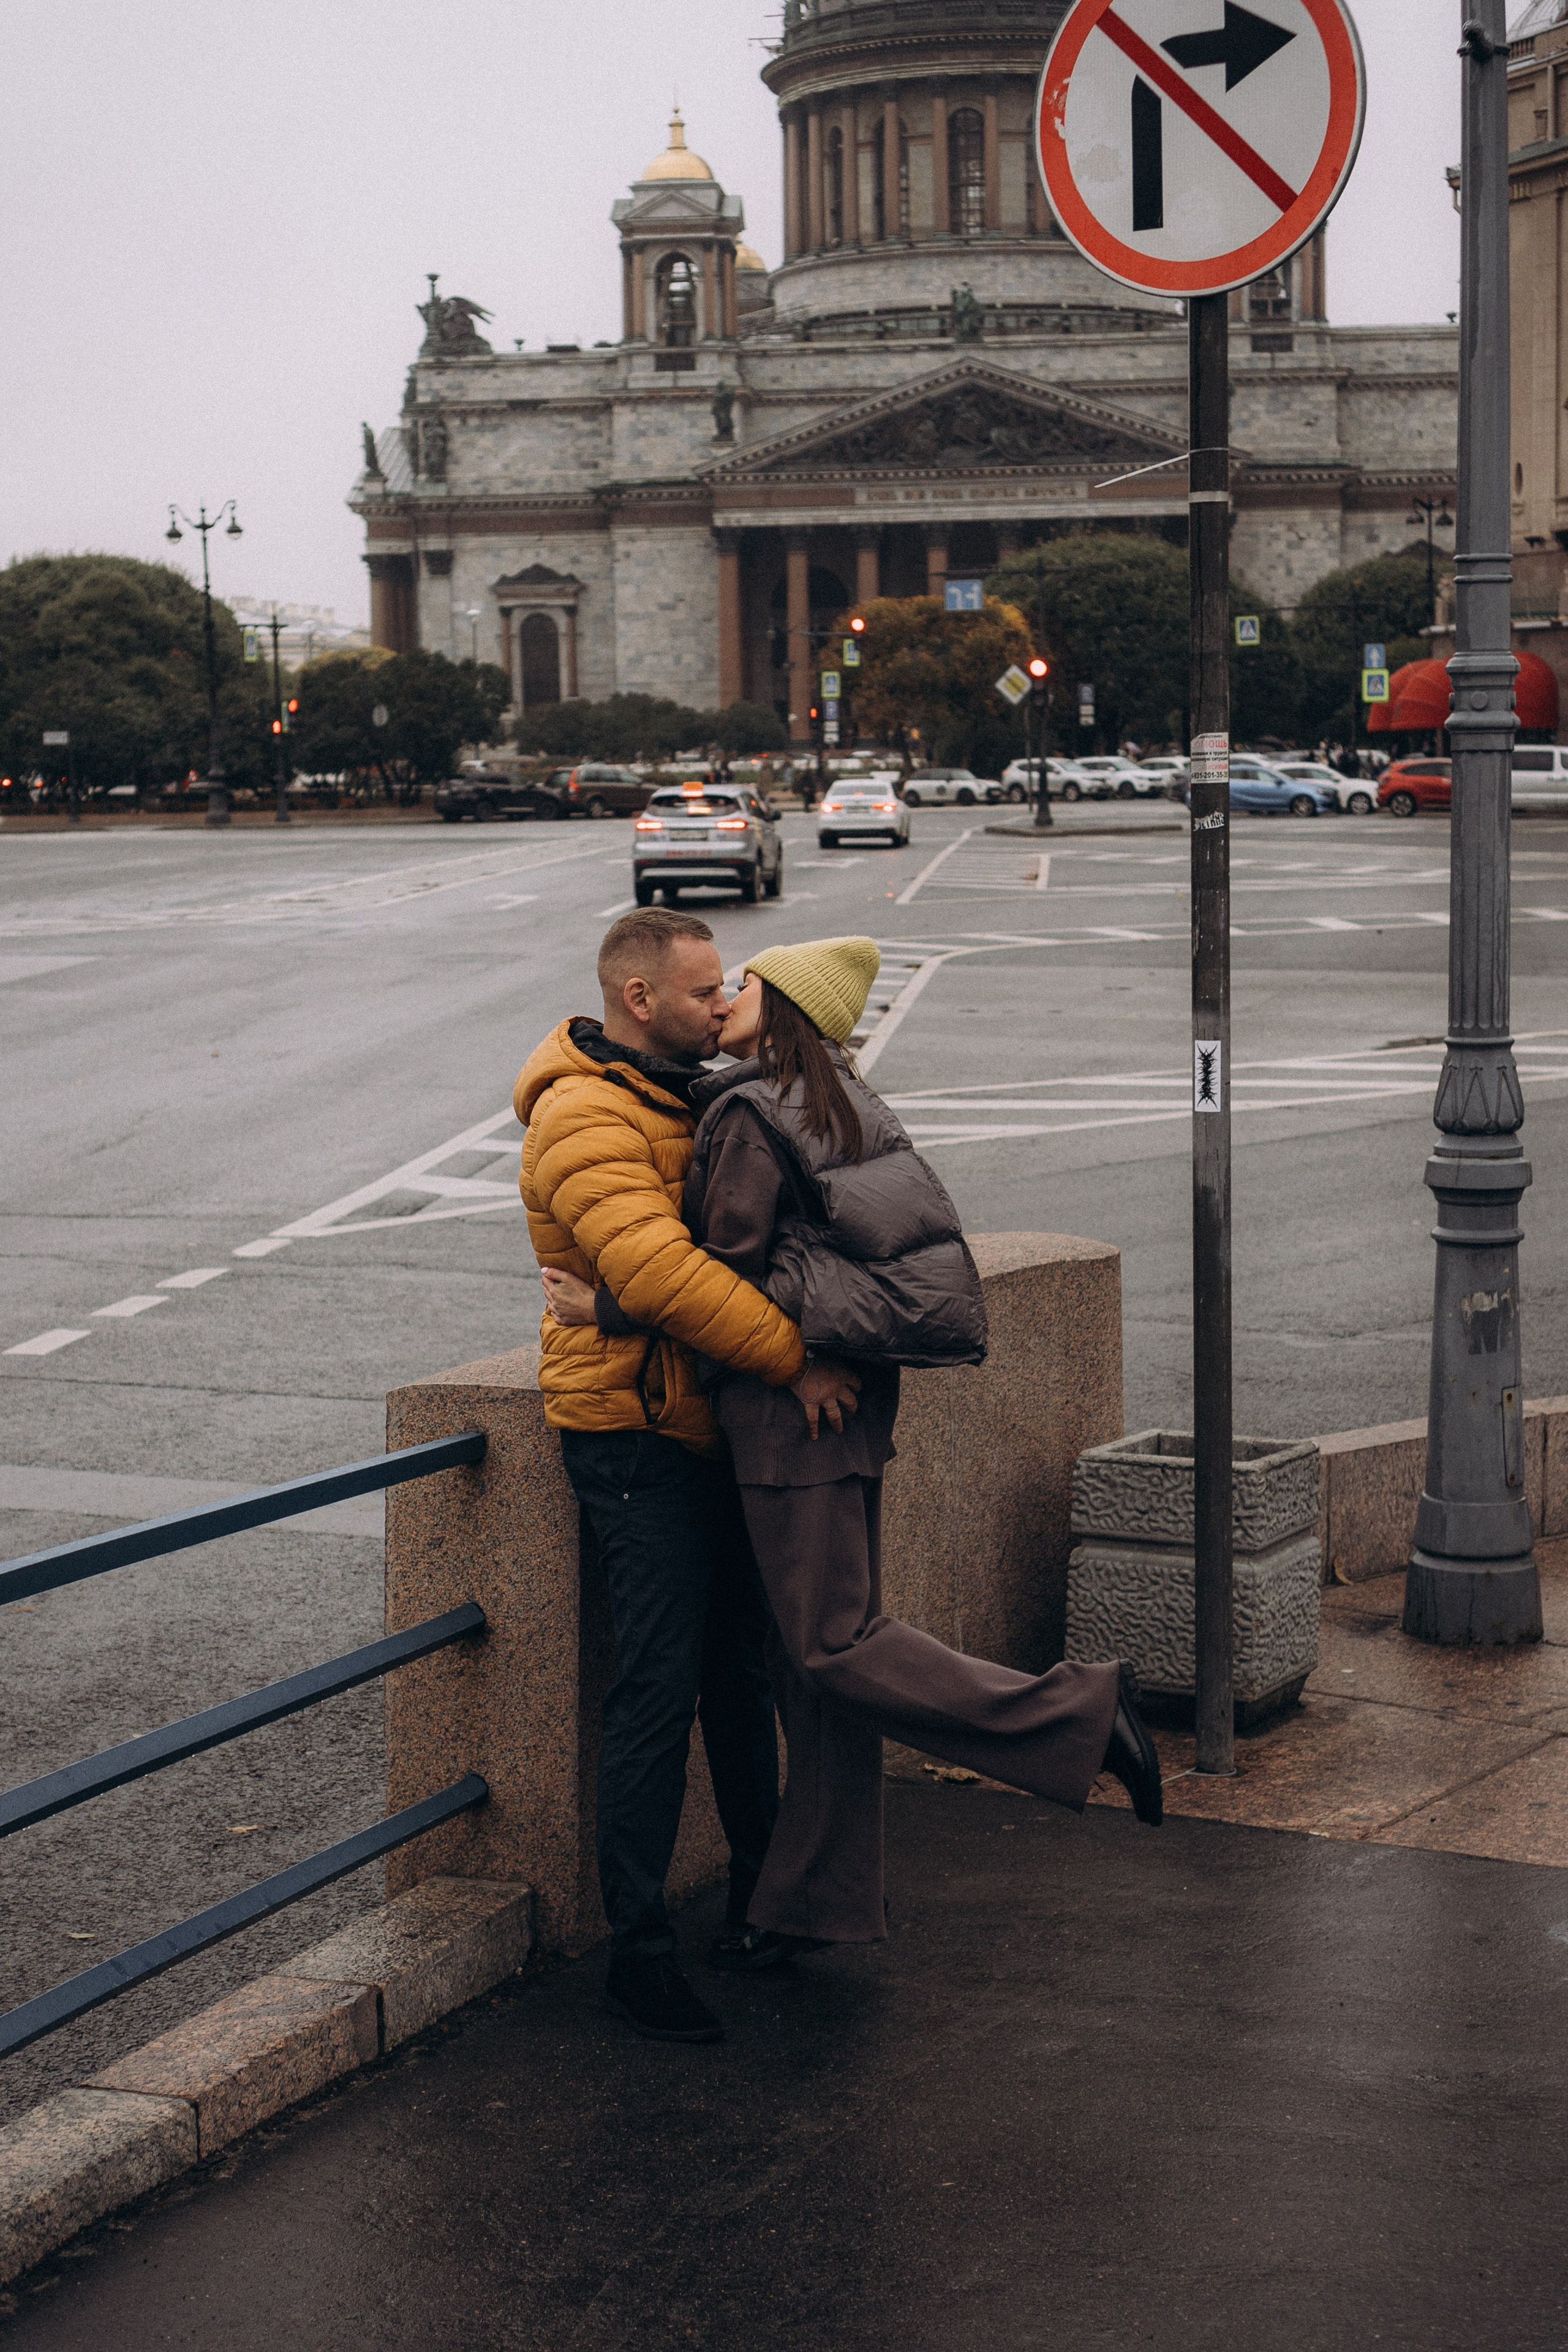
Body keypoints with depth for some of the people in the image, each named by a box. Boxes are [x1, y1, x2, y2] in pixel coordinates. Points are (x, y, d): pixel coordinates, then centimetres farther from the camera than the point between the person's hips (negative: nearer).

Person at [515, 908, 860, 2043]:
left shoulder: (683, 1092, 14)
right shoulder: (583, 1117, -18)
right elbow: (658, 1270, -30)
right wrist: (792, 1357, -28)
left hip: (714, 1425, 9)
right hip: (637, 1434, -9)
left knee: (742, 1661, 19)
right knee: (660, 1685, -9)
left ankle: (760, 1881, 35)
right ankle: (638, 1948, -2)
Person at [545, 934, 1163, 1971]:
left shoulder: (748, 1116, -14)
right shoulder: (843, 1103, 13)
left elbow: (723, 1275, -16)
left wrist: (607, 1309, -8)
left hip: (791, 1405, -9)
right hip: (848, 1394, 9)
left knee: (834, 1645, -5)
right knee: (812, 1656, 12)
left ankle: (1081, 1715, -8)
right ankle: (815, 1899, 18)